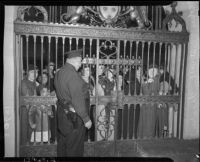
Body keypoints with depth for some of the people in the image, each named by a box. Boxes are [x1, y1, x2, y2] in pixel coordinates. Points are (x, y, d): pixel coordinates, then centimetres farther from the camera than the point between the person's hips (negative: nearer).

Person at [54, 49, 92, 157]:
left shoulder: (59, 73, 8)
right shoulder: (72, 74, -21)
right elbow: (78, 99, -24)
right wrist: (86, 119, -18)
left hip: (62, 112, 9)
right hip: (73, 115, -9)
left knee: (63, 142, 22)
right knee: (74, 147, 5)